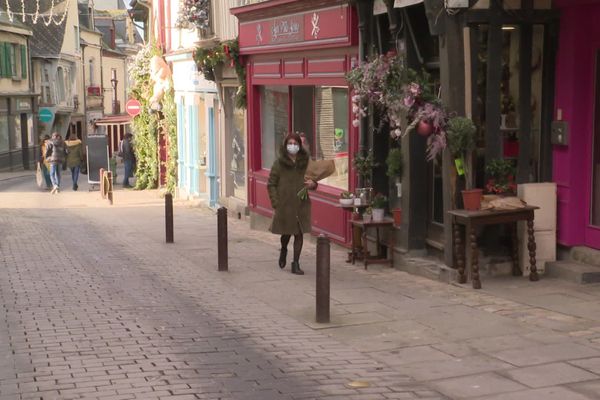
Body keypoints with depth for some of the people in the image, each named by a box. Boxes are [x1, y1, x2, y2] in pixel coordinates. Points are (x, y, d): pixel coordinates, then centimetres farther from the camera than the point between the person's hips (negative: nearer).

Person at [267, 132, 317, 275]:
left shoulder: (305, 162, 6)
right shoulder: (279, 163, -3)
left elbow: (312, 179, 19)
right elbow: (271, 184, -1)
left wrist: (313, 184, -6)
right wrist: (275, 202, -11)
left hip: (301, 204, 2)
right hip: (284, 204, -2)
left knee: (299, 233, -1)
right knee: (287, 232, 9)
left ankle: (296, 264, 7)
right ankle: (283, 250, 42)